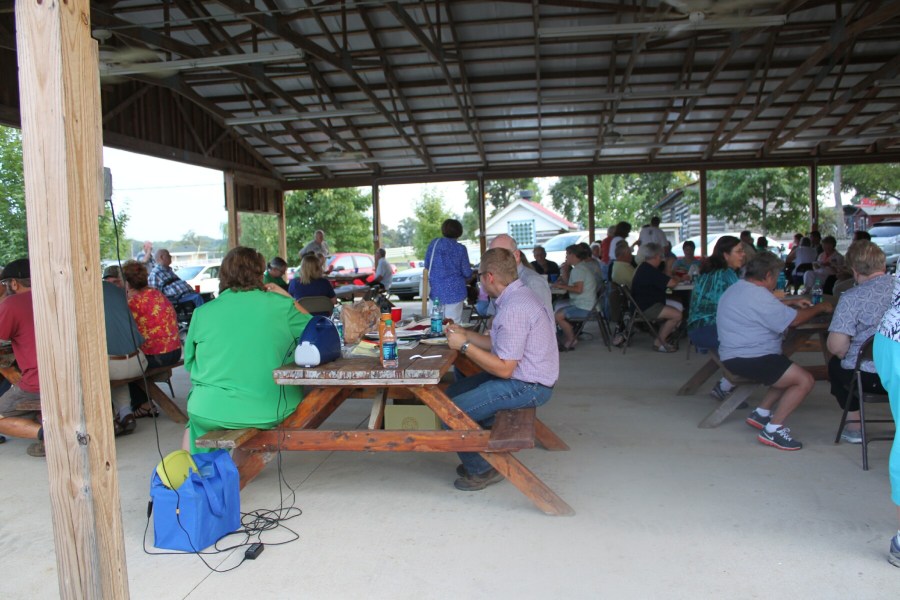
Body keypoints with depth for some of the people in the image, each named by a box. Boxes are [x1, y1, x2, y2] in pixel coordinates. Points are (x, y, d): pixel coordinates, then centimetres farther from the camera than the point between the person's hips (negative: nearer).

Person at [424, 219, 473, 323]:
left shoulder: (434, 243, 2)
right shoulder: (460, 248, -6)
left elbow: (426, 265, 9)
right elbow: (467, 273, -3)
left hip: (435, 290, 2)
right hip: (454, 291, -2)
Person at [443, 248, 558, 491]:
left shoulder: (513, 309, -25)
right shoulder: (518, 295, 8)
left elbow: (504, 369, -24)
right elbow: (497, 344, 15)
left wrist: (465, 346, -19)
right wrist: (464, 333, 12)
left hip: (527, 387, -11)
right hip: (524, 377, 11)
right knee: (454, 392, 17)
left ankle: (481, 470, 8)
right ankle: (480, 458, 27)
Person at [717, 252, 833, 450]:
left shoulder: (739, 288, 13)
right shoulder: (756, 295, -21)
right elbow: (794, 320, -15)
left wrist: (791, 302, 29)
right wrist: (820, 307, 1)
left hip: (738, 354, 11)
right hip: (747, 359, -11)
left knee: (791, 372, 24)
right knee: (805, 380, -15)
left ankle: (761, 414, 23)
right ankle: (772, 430, -9)